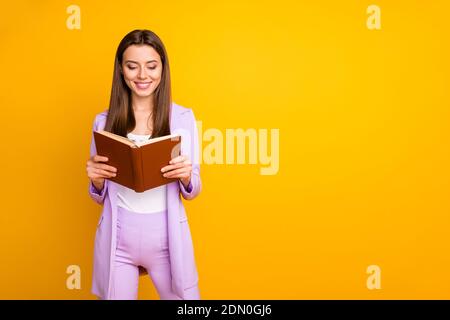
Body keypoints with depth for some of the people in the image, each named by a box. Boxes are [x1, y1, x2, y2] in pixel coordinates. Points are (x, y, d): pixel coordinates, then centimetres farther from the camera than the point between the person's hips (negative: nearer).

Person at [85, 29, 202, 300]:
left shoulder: (183, 117, -2)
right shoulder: (104, 121, 1)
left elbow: (192, 191, 3)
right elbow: (100, 197, 8)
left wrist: (186, 177, -19)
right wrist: (96, 179, -14)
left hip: (166, 235, 0)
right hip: (117, 237, 1)